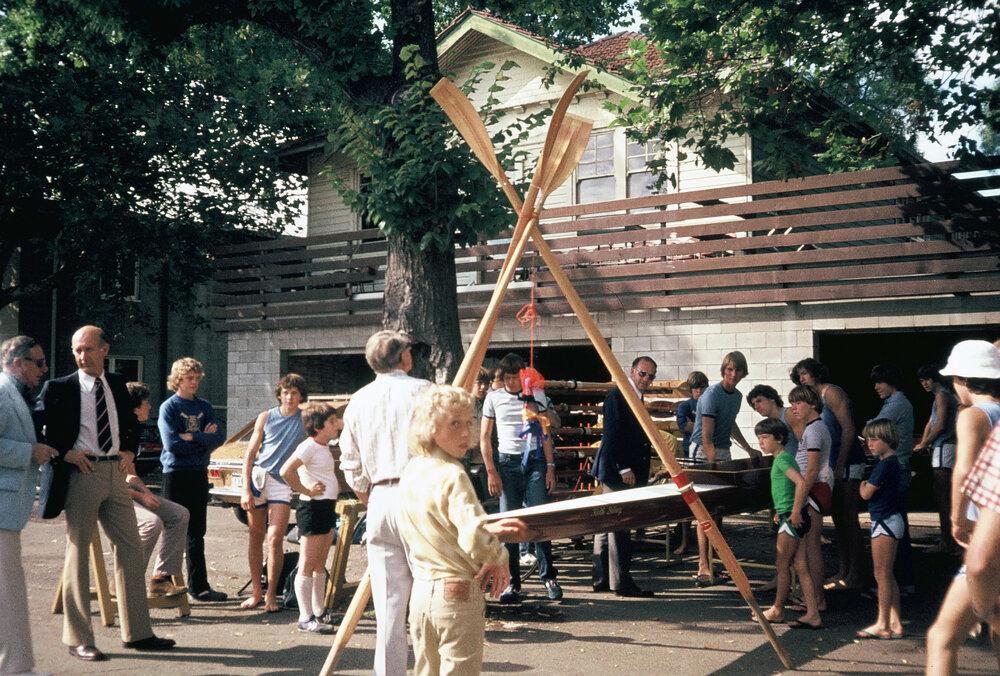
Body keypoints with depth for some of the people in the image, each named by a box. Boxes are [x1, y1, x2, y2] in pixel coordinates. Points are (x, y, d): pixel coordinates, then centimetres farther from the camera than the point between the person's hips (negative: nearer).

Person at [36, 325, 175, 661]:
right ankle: (78, 639, 11)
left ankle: (138, 633, 16)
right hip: (82, 473, -5)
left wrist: (130, 450, 8)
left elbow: (132, 424, 24)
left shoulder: (118, 384, 12)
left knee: (130, 550, 7)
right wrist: (64, 452, -12)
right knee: (78, 553, 2)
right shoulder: (58, 388, -2)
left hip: (116, 473, 5)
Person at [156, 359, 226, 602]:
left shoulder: (205, 407, 11)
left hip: (199, 474, 5)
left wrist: (191, 437, -13)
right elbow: (171, 443, -15)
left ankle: (198, 587, 13)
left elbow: (218, 437, -1)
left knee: (196, 533, 8)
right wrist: (203, 439, -7)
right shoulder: (169, 407, -3)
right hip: (175, 473, -5)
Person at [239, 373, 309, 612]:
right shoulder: (266, 417, 6)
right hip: (258, 477, 2)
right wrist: (246, 489, -2)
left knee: (275, 539, -10)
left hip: (283, 482, -1)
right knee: (256, 537, 7)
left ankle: (271, 595, 0)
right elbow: (250, 454, 6)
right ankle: (256, 592, 19)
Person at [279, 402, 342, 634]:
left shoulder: (325, 447, 13)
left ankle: (319, 611, 25)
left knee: (320, 564, 16)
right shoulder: (309, 446, -16)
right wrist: (305, 490, -19)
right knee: (308, 566, -4)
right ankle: (306, 618, 0)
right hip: (313, 508, -10)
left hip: (328, 507, 10)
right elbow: (286, 471, -29)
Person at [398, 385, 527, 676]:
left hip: (420, 594, 8)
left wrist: (490, 529, 16)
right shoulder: (452, 476, -19)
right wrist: (499, 559, -9)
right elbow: (474, 539, -28)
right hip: (458, 595, -8)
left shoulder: (410, 472, 7)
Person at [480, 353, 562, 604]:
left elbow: (545, 434, 11)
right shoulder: (494, 398, 5)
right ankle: (512, 583, 8)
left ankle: (548, 577, 5)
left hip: (535, 461, 0)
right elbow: (484, 437, 7)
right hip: (507, 463, 1)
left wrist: (550, 466, 2)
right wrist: (491, 470, 0)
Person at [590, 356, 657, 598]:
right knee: (619, 525, -6)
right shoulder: (617, 396, -12)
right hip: (617, 471, -10)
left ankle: (602, 579, 18)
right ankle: (621, 582, -2)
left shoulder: (635, 398, 17)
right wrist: (623, 468, -21)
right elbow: (612, 435, -19)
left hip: (626, 471, 10)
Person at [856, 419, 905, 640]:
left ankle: (882, 625, 2)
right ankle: (895, 623, 17)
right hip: (892, 520, 10)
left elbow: (866, 494, -17)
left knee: (882, 574, -3)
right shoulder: (893, 462, 12)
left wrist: (863, 485, 2)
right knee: (888, 575, 13)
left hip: (885, 522, -10)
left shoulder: (885, 464, -18)